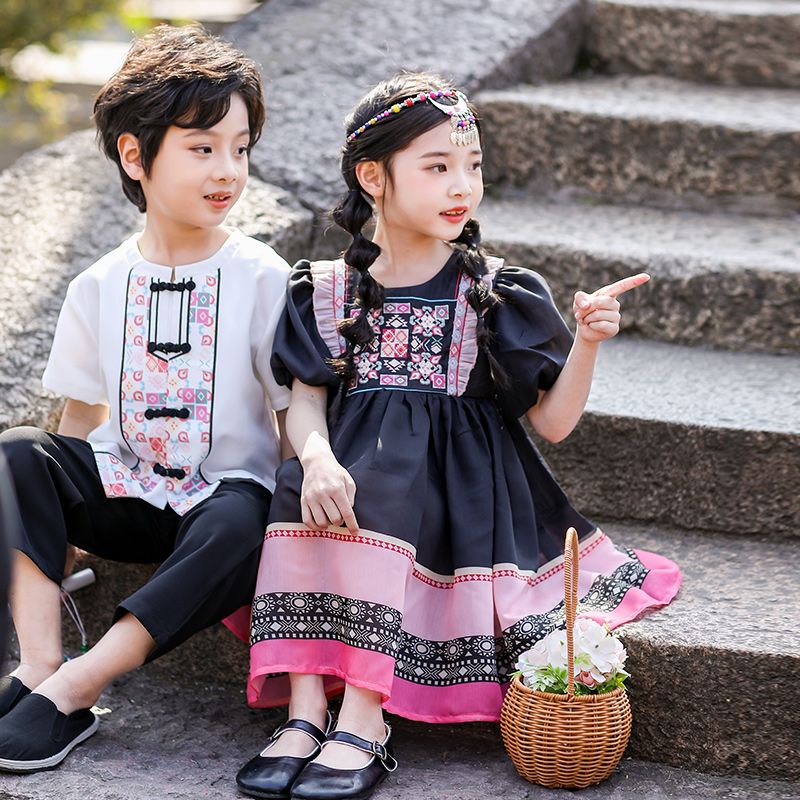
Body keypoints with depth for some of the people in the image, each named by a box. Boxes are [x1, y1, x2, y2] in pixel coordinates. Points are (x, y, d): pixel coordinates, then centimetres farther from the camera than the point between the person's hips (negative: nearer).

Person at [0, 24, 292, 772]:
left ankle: (74, 687, -33)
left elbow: (295, 412, -4)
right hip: (123, 495, 3)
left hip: (225, 493, -3)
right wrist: (61, 509, 0)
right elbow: (83, 416, 10)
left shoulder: (262, 278, -4)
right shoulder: (101, 286, 4)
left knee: (242, 528, -36)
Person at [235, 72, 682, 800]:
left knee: (376, 491, -33)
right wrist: (317, 457, -23)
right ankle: (304, 712, -29)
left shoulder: (500, 294, 5)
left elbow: (553, 422, 3)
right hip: (356, 458, 2)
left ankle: (363, 721, -33)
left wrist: (586, 342, -14)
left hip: (460, 480, -2)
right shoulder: (326, 292, 9)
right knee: (305, 486, -30)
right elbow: (306, 403, 0)